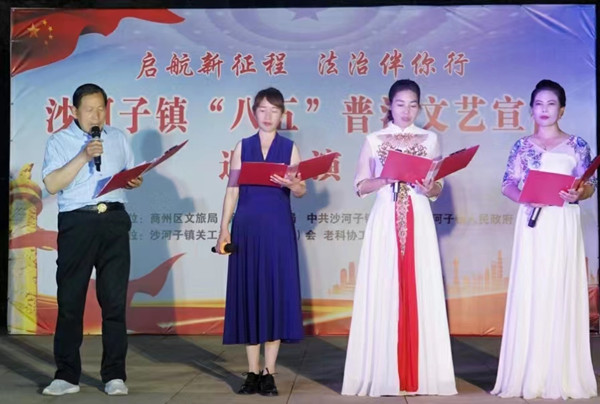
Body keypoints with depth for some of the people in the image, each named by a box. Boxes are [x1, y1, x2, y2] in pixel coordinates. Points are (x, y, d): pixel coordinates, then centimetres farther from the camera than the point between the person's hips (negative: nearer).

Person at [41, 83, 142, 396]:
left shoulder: (117, 138, 16)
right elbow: (52, 184, -8)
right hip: (77, 222, -2)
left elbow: (132, 174, 20)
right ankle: (67, 375, 11)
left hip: (114, 220, 2)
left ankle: (114, 374, 9)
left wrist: (135, 181, -3)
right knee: (70, 300, 2)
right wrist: (84, 156, -14)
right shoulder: (59, 141, 5)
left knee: (114, 299, 2)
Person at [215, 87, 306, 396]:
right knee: (249, 293, 1)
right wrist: (224, 229, -2)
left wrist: (291, 184, -24)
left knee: (276, 293, -3)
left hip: (278, 228, -1)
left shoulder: (289, 148, 7)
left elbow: (302, 190, -1)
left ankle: (269, 372, 4)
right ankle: (253, 372, 9)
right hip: (247, 227, 1)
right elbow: (232, 190, 6)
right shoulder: (242, 147, 10)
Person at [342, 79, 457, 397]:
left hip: (419, 222, 1)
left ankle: (421, 373, 5)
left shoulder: (430, 140, 10)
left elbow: (438, 188, 9)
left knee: (420, 292, -1)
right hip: (385, 222, -1)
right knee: (383, 292, -3)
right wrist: (388, 177, -13)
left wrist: (429, 189, -13)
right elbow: (361, 186, 4)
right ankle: (383, 373, 3)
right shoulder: (374, 141, 7)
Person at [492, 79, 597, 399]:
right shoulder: (522, 146, 9)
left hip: (564, 226, -1)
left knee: (562, 293, -2)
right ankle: (529, 375, 3)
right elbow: (508, 185, 5)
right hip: (532, 223, 1)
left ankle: (563, 376, 4)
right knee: (530, 294, -2)